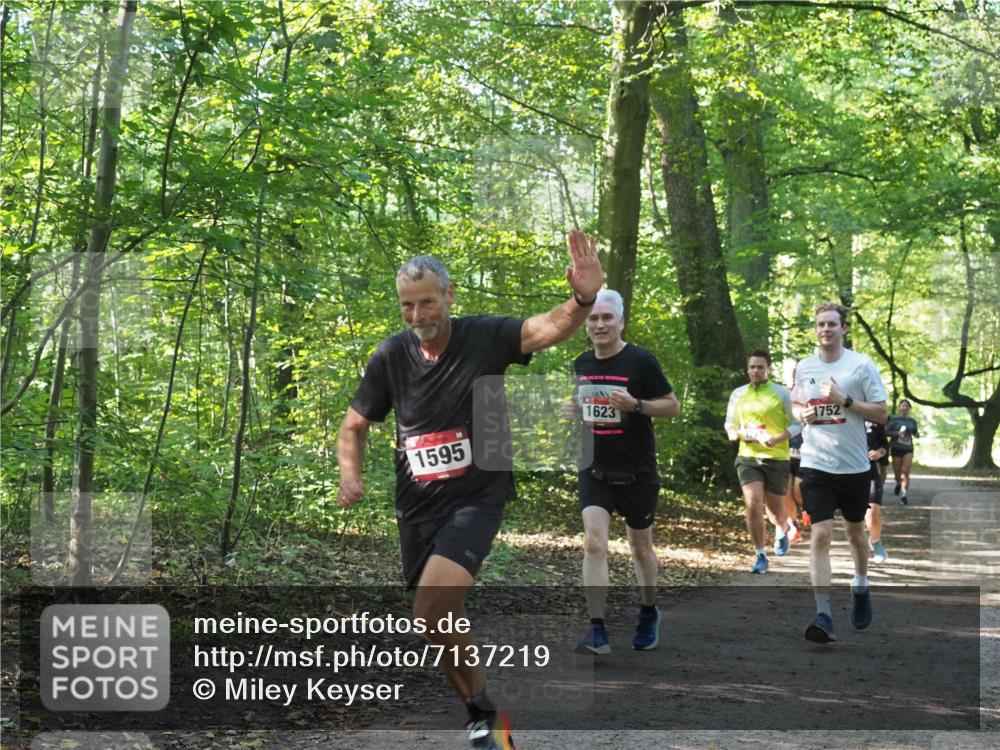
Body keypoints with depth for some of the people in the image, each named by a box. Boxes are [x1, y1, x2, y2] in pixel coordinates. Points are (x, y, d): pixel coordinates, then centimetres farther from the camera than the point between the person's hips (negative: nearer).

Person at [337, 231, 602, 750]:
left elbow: (549, 328, -29)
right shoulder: (390, 357, -3)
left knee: (430, 611, -25)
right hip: (417, 507, 5)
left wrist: (584, 299, -50)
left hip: (476, 499, -5)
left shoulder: (484, 337, -12)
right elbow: (354, 426, 9)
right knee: (440, 624, 13)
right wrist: (350, 473, -11)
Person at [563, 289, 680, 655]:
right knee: (594, 544, -14)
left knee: (640, 547, 13)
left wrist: (636, 404, -23)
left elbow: (673, 405, -7)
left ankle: (649, 613, 37)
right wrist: (572, 410, 0)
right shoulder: (581, 364, 6)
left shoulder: (640, 360, -10)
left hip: (637, 471, -3)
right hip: (594, 470, 3)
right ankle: (597, 631, -14)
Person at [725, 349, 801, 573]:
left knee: (775, 507, 11)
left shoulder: (782, 393, -3)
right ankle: (760, 555, -2)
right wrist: (737, 433, -8)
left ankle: (782, 532, 47)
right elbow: (730, 425, 16)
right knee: (753, 505, -13)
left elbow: (797, 424, -2)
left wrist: (777, 438, -19)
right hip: (747, 457, 2)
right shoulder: (738, 394, 7)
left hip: (776, 457, -2)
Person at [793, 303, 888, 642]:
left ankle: (861, 587, 43)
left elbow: (881, 413, -7)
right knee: (820, 535, -11)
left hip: (854, 465, -1)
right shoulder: (804, 367, 5)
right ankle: (823, 614, -14)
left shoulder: (861, 365, -5)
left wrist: (844, 400, -19)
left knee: (855, 531, 17)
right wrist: (802, 413, -3)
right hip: (816, 464, 1)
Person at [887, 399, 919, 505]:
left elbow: (915, 433, 19)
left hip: (908, 449, 1)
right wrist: (897, 433, -20)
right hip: (896, 448, -1)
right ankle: (898, 483, 43)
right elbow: (887, 432, -4)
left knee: (906, 472, -14)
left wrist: (917, 434, -4)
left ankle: (904, 495, -17)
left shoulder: (912, 421, 9)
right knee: (897, 473, 6)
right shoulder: (894, 419, -1)